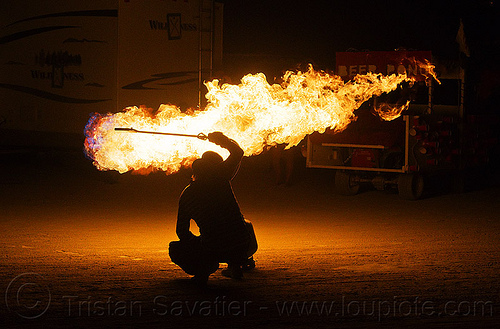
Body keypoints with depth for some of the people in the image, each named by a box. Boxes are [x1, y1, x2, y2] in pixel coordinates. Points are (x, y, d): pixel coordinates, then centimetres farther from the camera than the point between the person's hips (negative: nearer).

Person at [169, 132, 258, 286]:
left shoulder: (186, 194, 4)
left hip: (212, 250, -2)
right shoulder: (220, 178, -1)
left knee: (175, 249, 24)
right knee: (246, 224, 38)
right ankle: (236, 264, 28)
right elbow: (238, 152, 16)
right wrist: (222, 139, 30)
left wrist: (198, 242, 26)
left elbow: (182, 232, 10)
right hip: (241, 247, 2)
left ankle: (204, 268, -3)